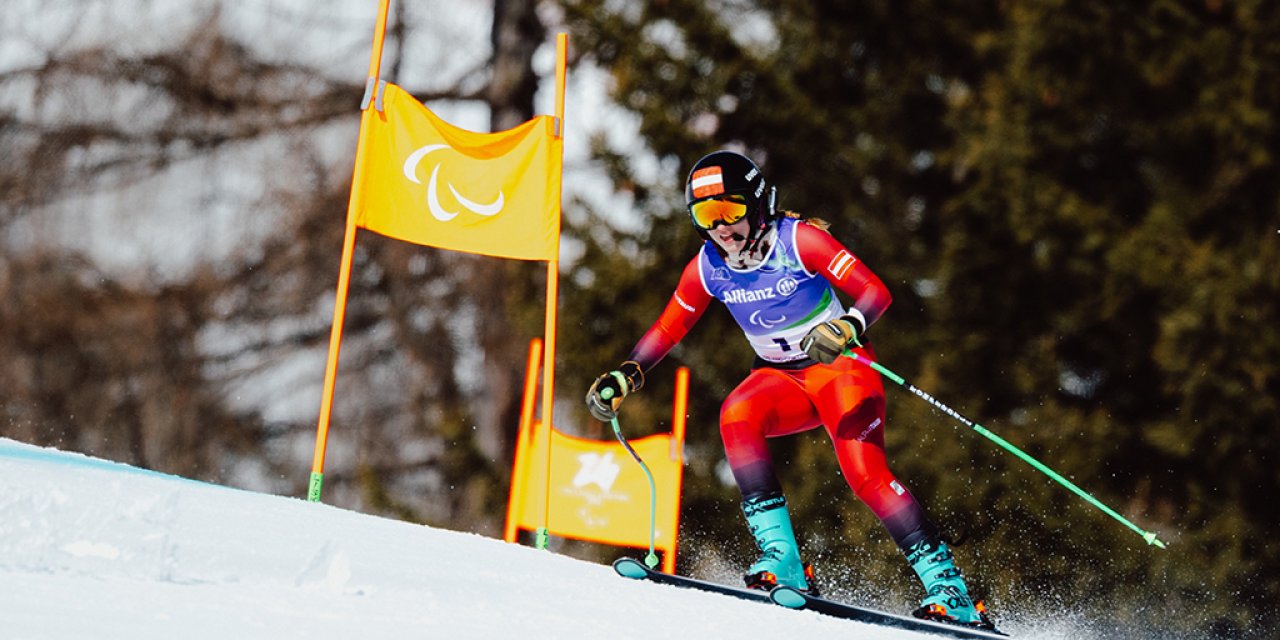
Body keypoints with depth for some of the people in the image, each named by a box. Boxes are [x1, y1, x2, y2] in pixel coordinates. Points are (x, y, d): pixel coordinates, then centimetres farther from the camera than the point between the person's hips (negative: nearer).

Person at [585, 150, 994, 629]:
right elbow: (668, 327, 10)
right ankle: (782, 563, -30)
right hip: (783, 378, 4)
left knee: (864, 470, -24)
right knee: (736, 415, -28)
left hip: (841, 365, -4)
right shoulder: (708, 267, -5)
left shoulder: (797, 239, -18)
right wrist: (626, 375, -4)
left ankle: (948, 591, -18)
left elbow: (875, 292, -23)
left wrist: (847, 329, -42)